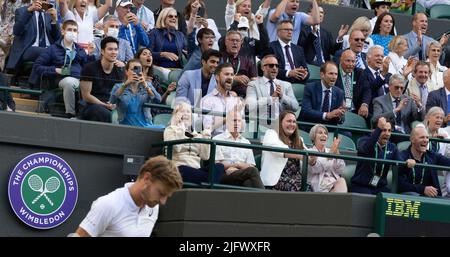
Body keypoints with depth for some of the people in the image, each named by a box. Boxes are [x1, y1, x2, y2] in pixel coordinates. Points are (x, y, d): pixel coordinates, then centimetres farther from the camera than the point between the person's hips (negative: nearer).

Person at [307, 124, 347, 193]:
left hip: (335, 183, 4)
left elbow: (340, 171, 7)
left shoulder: (330, 151, 21)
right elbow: (315, 169, -9)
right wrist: (331, 153, -14)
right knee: (341, 181, -30)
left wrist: (336, 153, -6)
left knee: (341, 181, -29)